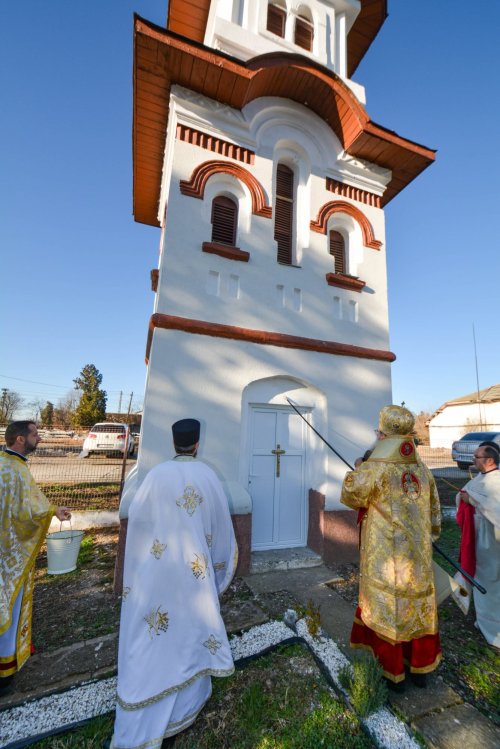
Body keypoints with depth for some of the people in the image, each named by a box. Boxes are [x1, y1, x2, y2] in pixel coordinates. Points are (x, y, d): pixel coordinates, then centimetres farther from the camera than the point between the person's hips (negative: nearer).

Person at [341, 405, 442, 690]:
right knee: (419, 607, 23)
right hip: (419, 556, 5)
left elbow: (350, 496, -9)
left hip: (385, 558, -5)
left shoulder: (375, 468, -22)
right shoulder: (423, 469, -2)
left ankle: (395, 675, 31)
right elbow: (435, 512, 9)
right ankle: (421, 669, 40)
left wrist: (355, 471, 6)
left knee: (387, 610, 14)